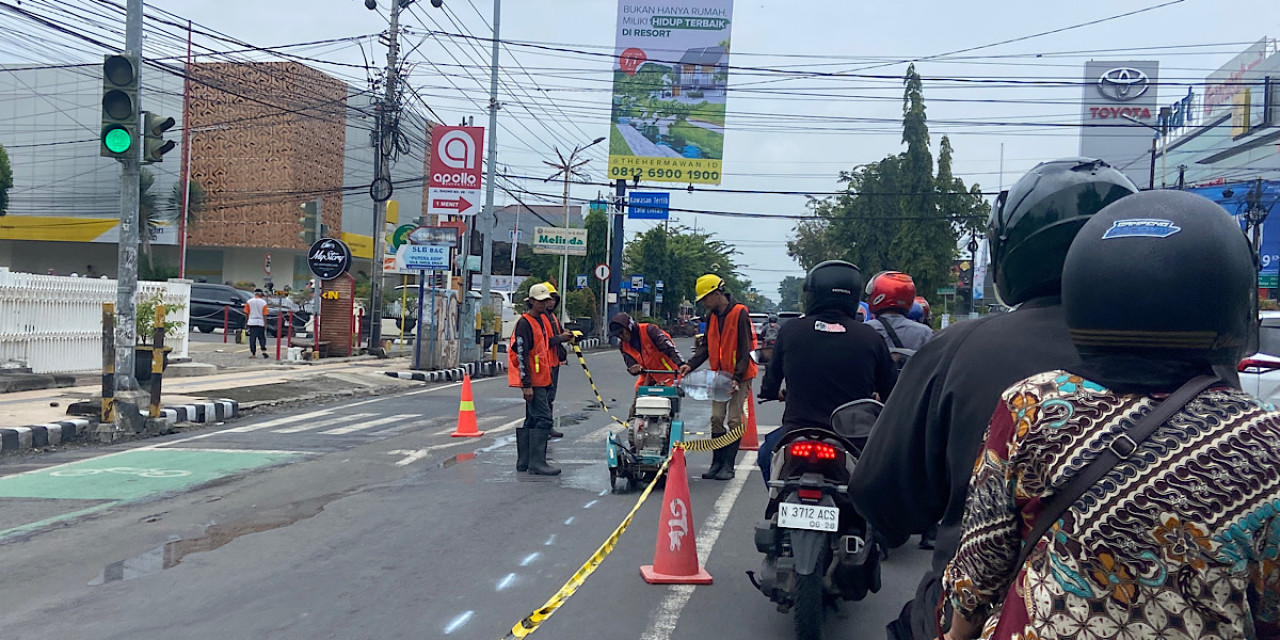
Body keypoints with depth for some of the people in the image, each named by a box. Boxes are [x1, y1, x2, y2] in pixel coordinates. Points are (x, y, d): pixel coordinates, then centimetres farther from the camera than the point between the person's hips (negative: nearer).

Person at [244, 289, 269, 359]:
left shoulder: (249, 302, 1)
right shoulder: (263, 302, -3)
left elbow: (246, 314, 3)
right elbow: (264, 315, -4)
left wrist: (246, 322, 11)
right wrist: (265, 324, -1)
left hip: (252, 322, 1)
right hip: (261, 323, -1)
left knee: (252, 338, 4)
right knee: (262, 338, 8)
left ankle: (253, 353, 3)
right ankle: (264, 350, -7)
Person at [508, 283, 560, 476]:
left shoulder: (540, 321, 17)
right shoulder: (524, 323, -13)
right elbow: (522, 355, -19)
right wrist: (527, 385, -22)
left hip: (541, 380, 10)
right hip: (533, 382, -10)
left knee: (530, 420, 12)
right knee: (543, 418, -12)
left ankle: (524, 462, 18)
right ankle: (537, 463, -11)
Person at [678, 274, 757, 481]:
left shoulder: (740, 314, -14)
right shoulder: (712, 316, 8)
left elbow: (745, 350, -15)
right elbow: (707, 346, 13)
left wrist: (737, 378, -20)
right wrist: (691, 364, -2)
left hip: (740, 376, -6)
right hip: (719, 375, 6)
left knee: (734, 420, -3)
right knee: (716, 418, 3)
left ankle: (728, 465, 2)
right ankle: (717, 462, 11)